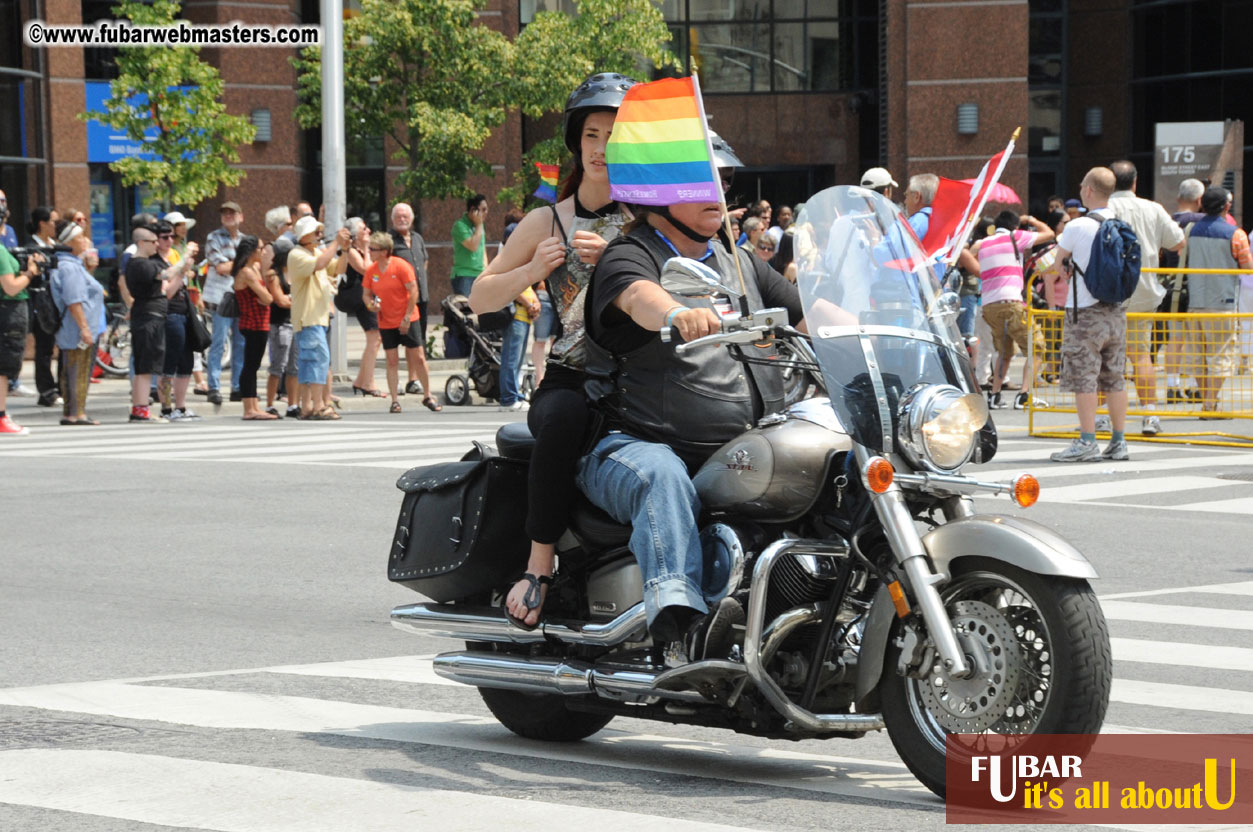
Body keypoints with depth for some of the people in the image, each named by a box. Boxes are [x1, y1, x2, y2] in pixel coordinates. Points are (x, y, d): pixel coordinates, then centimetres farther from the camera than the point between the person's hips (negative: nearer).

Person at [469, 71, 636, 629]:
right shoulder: (548, 222, 16)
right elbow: (480, 299, 16)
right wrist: (531, 271, -3)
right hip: (570, 379, 0)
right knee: (563, 415, -38)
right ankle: (539, 562, -26)